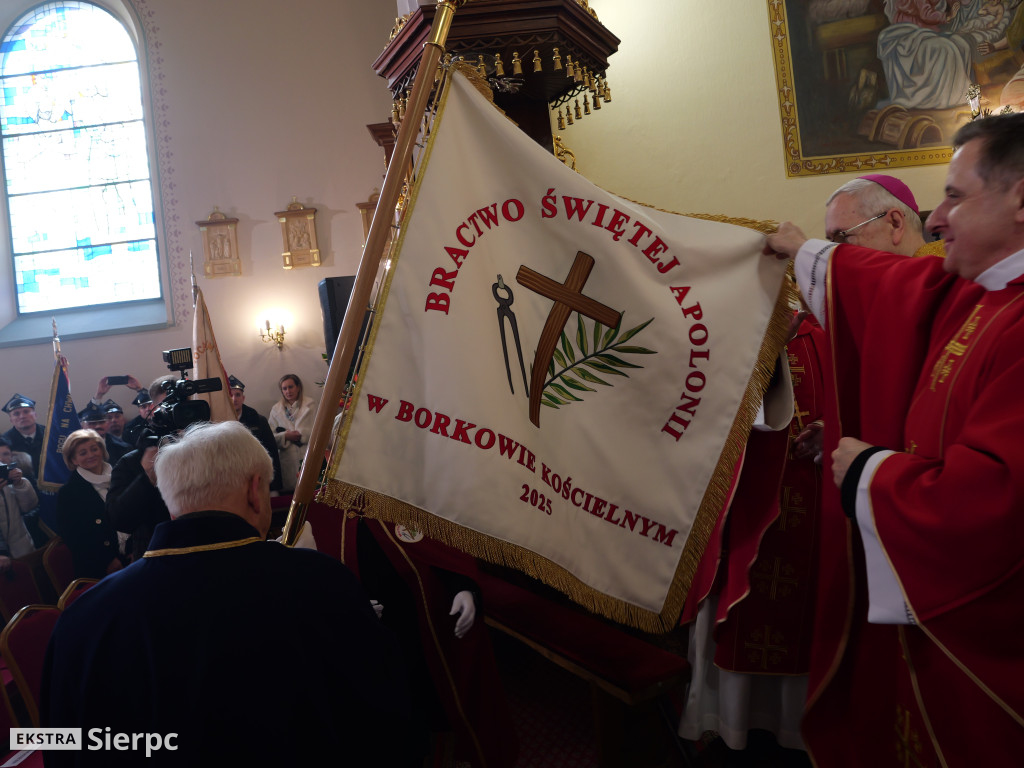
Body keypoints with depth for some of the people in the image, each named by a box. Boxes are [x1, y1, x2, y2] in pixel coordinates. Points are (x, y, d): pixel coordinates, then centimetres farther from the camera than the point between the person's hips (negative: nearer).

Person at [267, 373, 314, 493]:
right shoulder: (276, 409, 14)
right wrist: (286, 436, -10)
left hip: (307, 456, -2)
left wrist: (301, 435, -13)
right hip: (287, 459, 2)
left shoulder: (310, 405, 7)